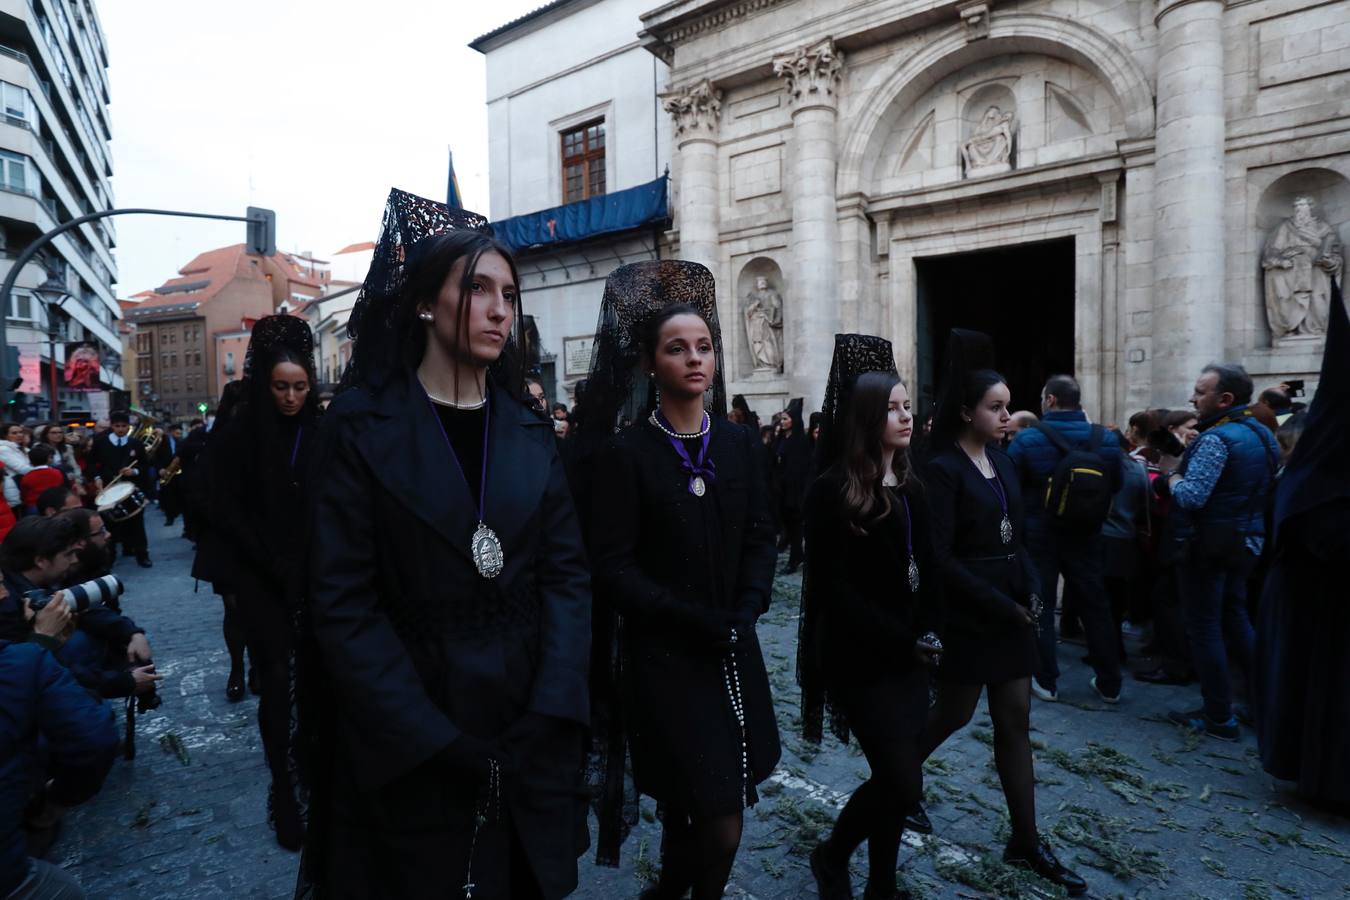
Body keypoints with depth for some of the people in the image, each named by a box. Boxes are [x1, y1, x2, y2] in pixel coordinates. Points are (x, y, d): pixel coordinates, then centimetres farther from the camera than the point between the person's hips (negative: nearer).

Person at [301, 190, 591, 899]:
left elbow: (567, 574, -1)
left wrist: (551, 716, -13)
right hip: (409, 751, -3)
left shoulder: (530, 433, 3)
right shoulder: (363, 424, -9)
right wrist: (433, 743, -18)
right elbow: (342, 603, -12)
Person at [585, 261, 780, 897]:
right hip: (664, 658, -4)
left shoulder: (737, 445, 5)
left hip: (733, 652, 5)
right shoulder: (625, 453, -9)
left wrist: (747, 609, -8)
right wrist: (692, 619, -16)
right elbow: (613, 569, -11)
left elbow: (759, 540, 8)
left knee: (691, 812, 16)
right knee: (721, 826, -1)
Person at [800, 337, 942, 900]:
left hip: (906, 657, 7)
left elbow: (926, 570, 11)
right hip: (861, 659, -6)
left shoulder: (911, 488, 8)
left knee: (892, 779, 12)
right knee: (904, 783, -5)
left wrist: (927, 634, -4)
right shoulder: (831, 492, -14)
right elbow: (833, 588, -16)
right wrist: (902, 641, -15)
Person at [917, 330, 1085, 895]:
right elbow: (940, 557, -19)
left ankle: (1025, 841, 20)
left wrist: (1031, 593, -3)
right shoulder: (943, 468, -15)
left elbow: (1017, 536, 11)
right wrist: (999, 604, -17)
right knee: (955, 714, 8)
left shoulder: (1001, 460, 8)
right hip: (967, 613, -7)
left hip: (1011, 608, 7)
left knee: (1015, 721, 10)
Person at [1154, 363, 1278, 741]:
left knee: (1204, 628, 0)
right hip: (1246, 541, 9)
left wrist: (1171, 472, -8)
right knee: (1235, 619, 21)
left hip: (1207, 545, -9)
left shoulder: (1216, 438, -19)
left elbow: (1191, 497, -28)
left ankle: (1219, 717, 8)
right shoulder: (1262, 433, 11)